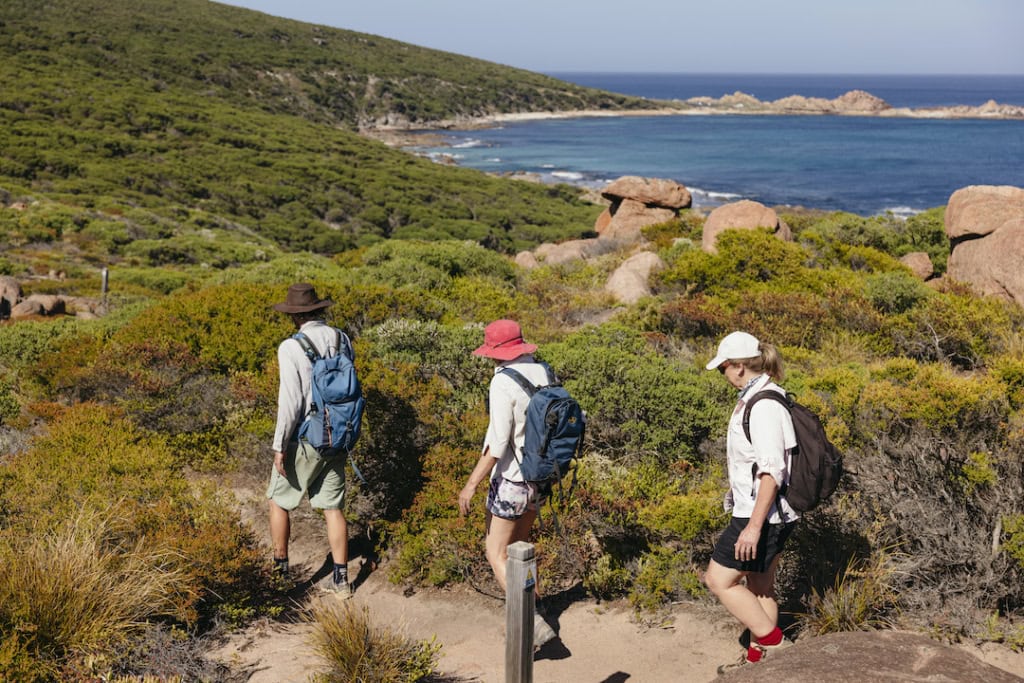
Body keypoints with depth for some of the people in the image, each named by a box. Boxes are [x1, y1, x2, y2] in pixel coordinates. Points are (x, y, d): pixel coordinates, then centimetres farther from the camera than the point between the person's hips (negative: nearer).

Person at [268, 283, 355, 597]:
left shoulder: (291, 348, -17)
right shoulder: (342, 340, 0)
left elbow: (291, 401, -19)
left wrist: (280, 446, -13)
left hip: (303, 441, -5)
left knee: (279, 501, 15)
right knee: (332, 507, 12)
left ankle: (280, 568, 25)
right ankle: (340, 578, 14)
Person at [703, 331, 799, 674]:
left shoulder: (763, 406, -21)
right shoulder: (762, 396, 9)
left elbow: (772, 470, -26)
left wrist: (754, 526, -27)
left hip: (762, 515, -10)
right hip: (766, 513, 10)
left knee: (719, 580, -1)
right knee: (759, 587, 17)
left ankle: (775, 643, 3)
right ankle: (756, 658, 28)